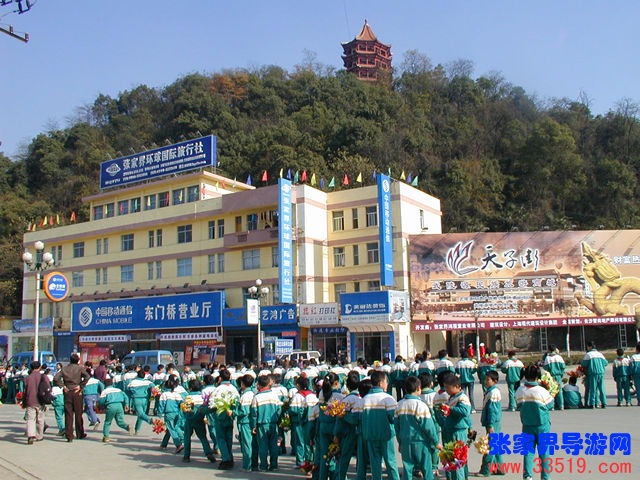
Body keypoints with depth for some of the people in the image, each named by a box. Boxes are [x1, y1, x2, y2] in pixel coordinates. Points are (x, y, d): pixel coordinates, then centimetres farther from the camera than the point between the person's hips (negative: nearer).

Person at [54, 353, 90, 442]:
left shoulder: (64, 368, 6)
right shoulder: (80, 368, -2)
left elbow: (56, 378, -3)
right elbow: (87, 376, -17)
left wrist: (63, 386, 0)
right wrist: (81, 387, -9)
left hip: (67, 393, 1)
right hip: (77, 393, -1)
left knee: (68, 414, 4)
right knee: (78, 414, 10)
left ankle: (69, 436, 1)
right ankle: (80, 434, 20)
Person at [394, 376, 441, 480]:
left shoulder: (399, 405, 2)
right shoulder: (421, 405, -14)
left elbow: (396, 425, 7)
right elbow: (428, 426, -14)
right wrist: (436, 442, -2)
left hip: (405, 443, 4)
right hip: (420, 442, -4)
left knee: (407, 468, 11)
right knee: (426, 468, 7)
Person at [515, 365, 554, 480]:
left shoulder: (519, 391, -5)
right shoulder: (541, 391, -16)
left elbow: (519, 406, 4)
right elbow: (550, 405, -5)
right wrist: (551, 396, 11)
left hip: (527, 426, 3)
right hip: (542, 425, -2)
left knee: (528, 450, 8)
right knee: (544, 451, 8)